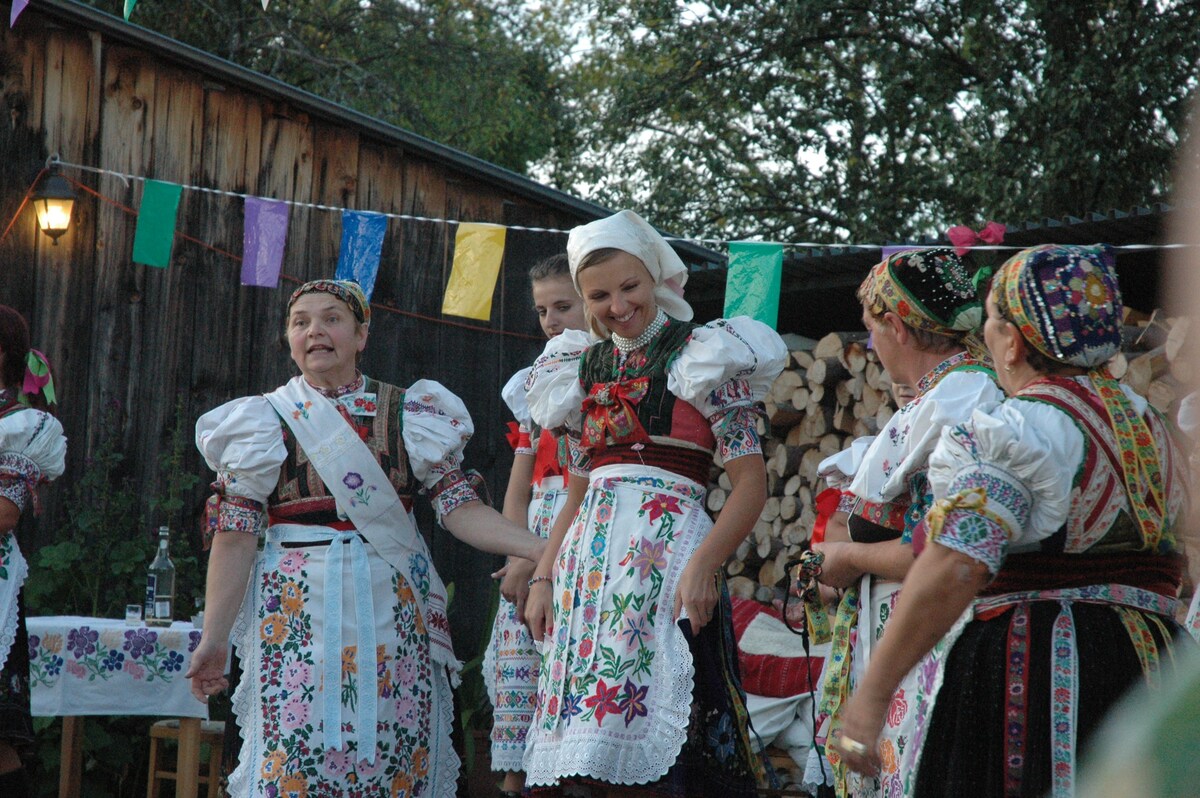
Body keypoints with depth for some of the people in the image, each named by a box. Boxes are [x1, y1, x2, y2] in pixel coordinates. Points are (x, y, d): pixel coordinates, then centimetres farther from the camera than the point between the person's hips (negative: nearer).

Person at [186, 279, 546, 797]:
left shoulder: (408, 417, 8)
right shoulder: (266, 421, 5)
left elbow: (460, 508, 2)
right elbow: (235, 536, 0)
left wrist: (539, 548, -13)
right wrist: (213, 638, -5)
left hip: (393, 613, 1)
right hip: (297, 612, -1)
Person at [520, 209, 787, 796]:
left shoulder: (702, 356, 0)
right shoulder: (584, 368, 17)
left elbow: (751, 484, -7)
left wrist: (702, 565, -20)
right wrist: (543, 576, 10)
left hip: (669, 550, -5)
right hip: (589, 558, 6)